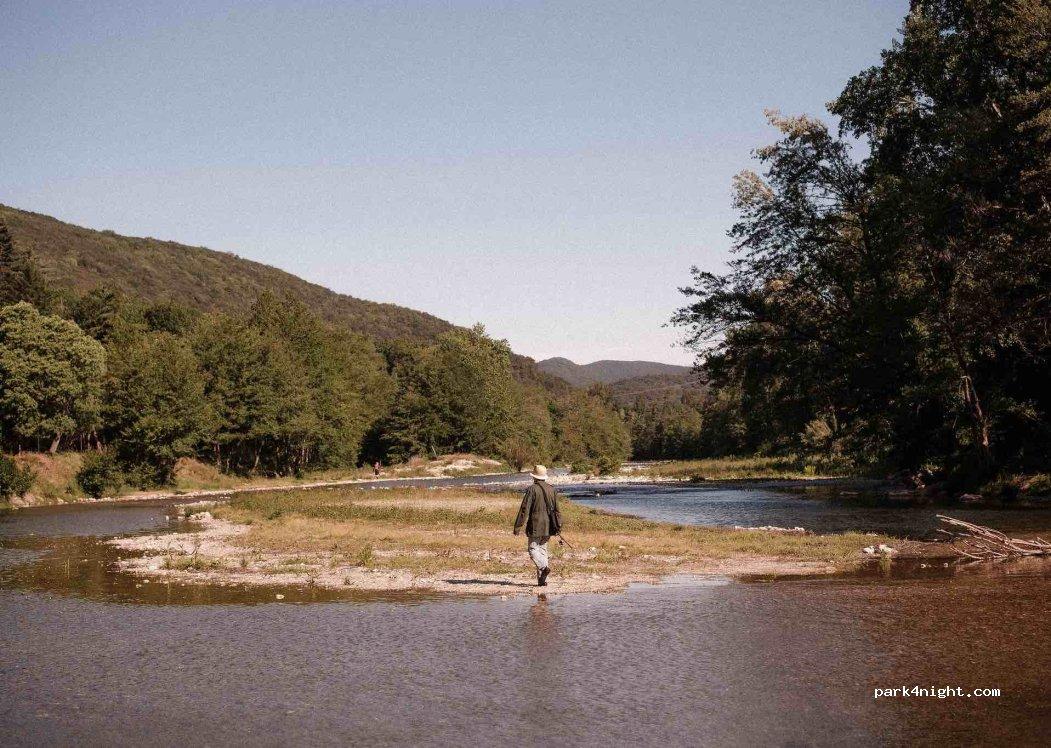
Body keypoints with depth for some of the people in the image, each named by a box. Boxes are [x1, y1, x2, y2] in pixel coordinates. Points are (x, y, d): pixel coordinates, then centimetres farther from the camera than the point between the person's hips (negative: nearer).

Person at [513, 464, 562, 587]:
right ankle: (542, 580, 7)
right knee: (543, 549, 10)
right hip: (548, 527, 6)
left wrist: (518, 526, -8)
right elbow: (557, 510, 12)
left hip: (535, 526, -6)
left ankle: (544, 567, -25)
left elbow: (525, 509, -11)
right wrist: (558, 526, 16)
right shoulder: (552, 490, 10)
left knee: (533, 549, -1)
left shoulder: (532, 489, -9)